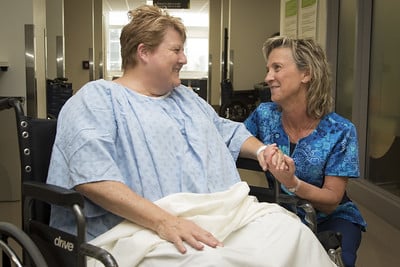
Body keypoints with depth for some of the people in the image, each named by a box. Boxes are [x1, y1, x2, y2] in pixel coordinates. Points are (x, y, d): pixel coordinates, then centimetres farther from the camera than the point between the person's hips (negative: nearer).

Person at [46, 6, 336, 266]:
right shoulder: (97, 97, 0)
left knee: (293, 230, -17)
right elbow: (93, 176, -16)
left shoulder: (186, 96, 27)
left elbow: (228, 131, 39)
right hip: (146, 226, -7)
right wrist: (164, 220, -25)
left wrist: (260, 149, 16)